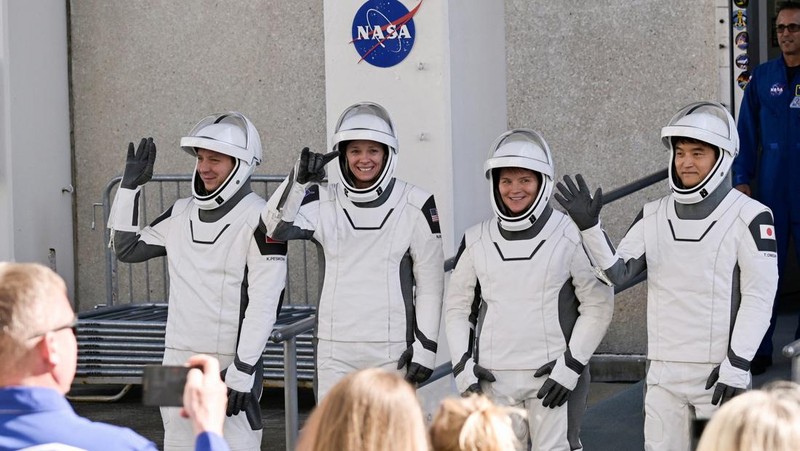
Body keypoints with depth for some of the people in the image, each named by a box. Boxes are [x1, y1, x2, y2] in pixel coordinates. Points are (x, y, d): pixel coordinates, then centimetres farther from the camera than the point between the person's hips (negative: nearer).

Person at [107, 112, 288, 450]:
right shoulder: (181, 214, 11)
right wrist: (130, 187, 14)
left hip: (230, 363, -7)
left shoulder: (259, 219, -10)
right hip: (178, 360, 7)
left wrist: (243, 370, -17)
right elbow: (127, 249, 22)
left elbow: (264, 303, -14)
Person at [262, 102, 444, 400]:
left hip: (392, 350, -2)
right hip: (335, 350, 2)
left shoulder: (415, 206, -2)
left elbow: (430, 283, -1)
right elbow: (276, 227, -11)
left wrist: (425, 346, -5)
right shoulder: (325, 203, 4)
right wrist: (298, 180, -26)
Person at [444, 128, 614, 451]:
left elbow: (598, 305, -1)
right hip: (493, 377, 3)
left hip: (552, 377, -3)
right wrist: (462, 363, 2)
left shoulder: (571, 236, -3)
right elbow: (457, 307, 14)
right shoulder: (476, 241, 7)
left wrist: (572, 364, -9)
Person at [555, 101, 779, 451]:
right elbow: (617, 272, 3)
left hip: (719, 370, -5)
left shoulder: (749, 218, -7)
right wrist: (589, 227, -12)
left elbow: (759, 296, -9)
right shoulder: (654, 216, 9)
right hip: (664, 370, 5)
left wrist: (737, 364, -14)